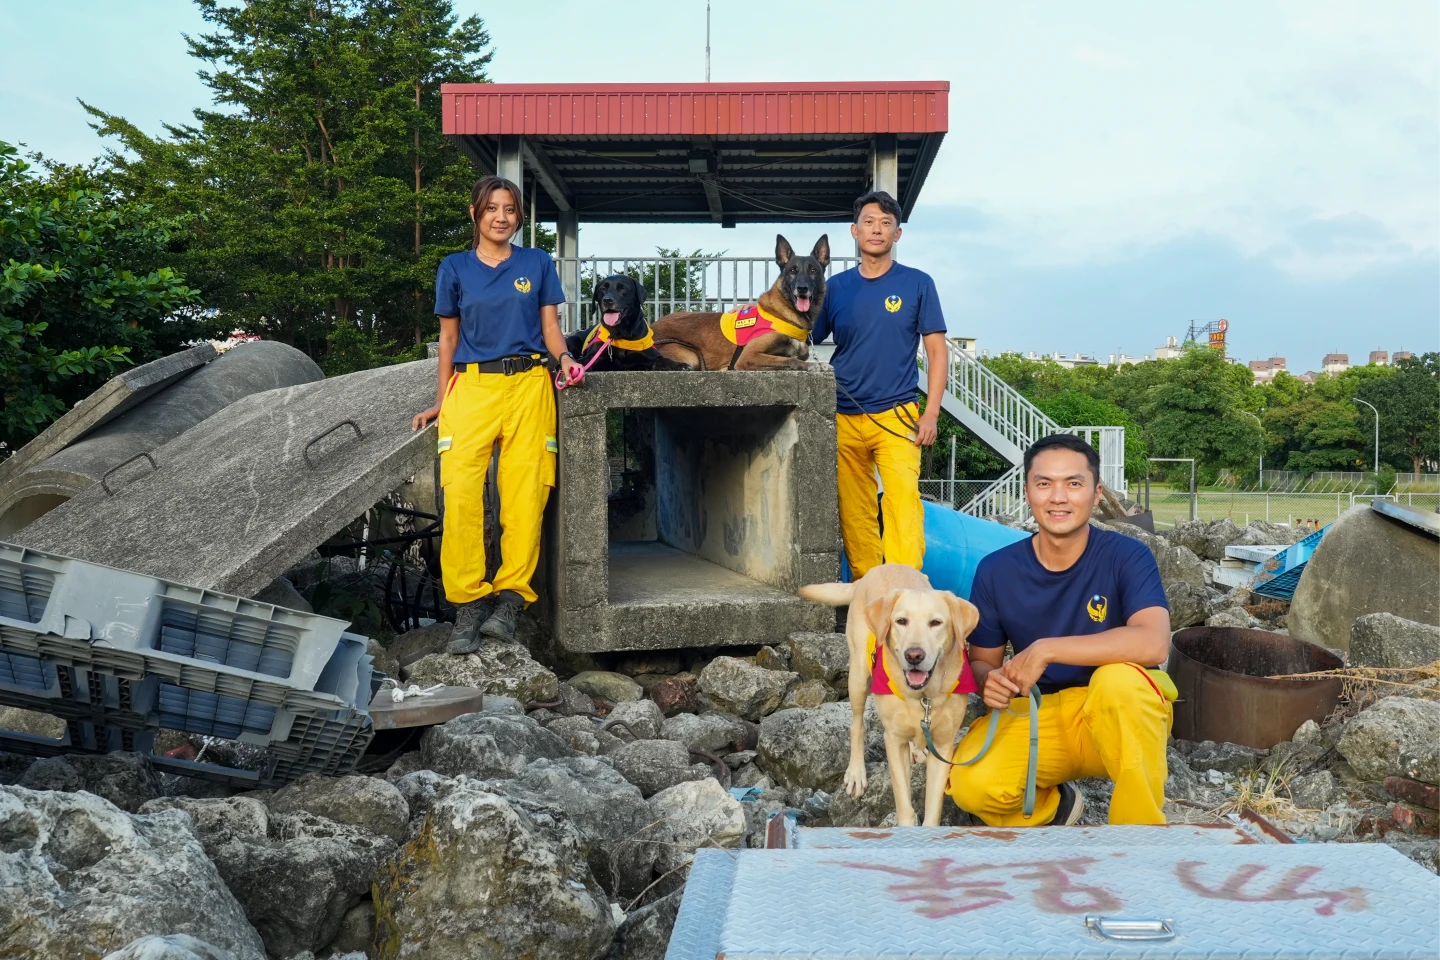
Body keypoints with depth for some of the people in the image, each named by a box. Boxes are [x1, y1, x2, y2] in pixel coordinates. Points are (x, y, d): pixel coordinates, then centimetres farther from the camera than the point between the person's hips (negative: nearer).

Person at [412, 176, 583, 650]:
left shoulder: (537, 263, 12)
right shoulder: (454, 268, 13)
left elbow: (550, 326, 13)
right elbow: (448, 338, 16)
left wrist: (564, 357, -8)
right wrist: (440, 402, 12)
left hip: (528, 386, 0)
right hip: (471, 385, 0)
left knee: (525, 495, -10)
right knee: (460, 494, -15)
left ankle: (510, 597, -3)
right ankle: (468, 602, -7)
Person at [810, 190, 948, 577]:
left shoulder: (917, 283, 5)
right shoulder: (836, 287, 9)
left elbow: (937, 351, 4)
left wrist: (931, 413, -5)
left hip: (896, 415, -2)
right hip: (843, 417, 3)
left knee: (903, 499, -18)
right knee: (854, 511, 4)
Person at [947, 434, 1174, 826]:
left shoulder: (1127, 556, -13)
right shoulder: (996, 570, -5)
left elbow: (1153, 644, -30)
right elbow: (982, 660, 5)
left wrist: (1044, 650, -30)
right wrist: (989, 681, -21)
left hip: (1119, 719, -2)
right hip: (1036, 717, 2)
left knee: (1120, 680, -37)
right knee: (971, 783, -27)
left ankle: (1140, 822, -14)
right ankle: (1055, 805, 9)